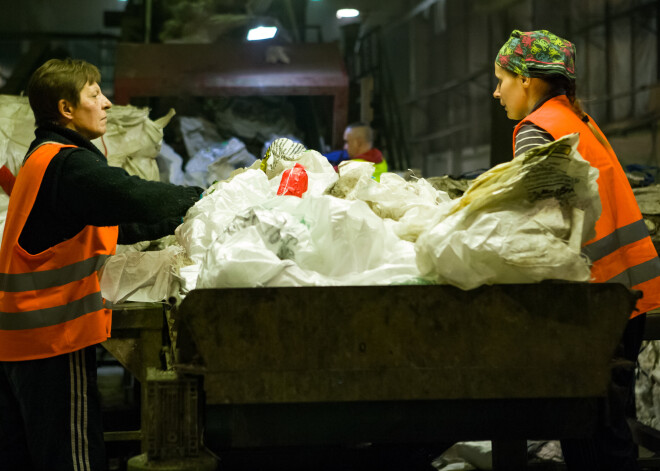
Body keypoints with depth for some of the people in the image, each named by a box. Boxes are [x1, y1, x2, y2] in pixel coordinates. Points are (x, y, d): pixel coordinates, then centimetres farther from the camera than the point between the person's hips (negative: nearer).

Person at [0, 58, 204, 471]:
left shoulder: (44, 158, 19)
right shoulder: (67, 164, -14)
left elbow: (112, 225, 23)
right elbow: (137, 198, -26)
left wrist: (179, 220, 18)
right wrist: (209, 199, -14)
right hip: (54, 337, -10)